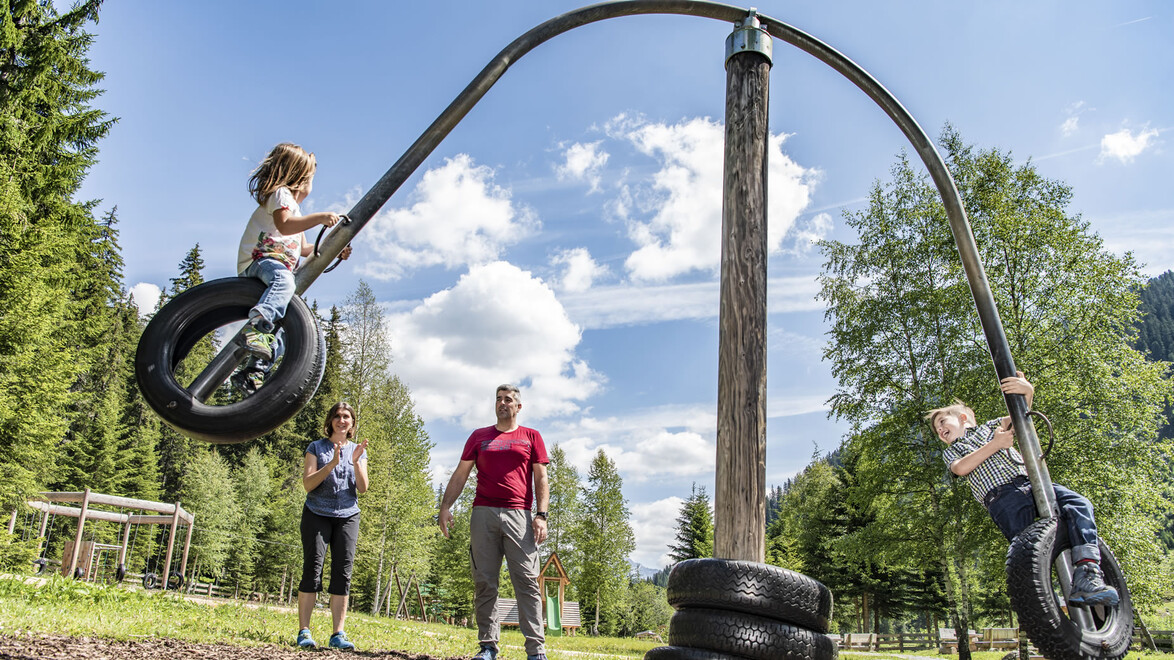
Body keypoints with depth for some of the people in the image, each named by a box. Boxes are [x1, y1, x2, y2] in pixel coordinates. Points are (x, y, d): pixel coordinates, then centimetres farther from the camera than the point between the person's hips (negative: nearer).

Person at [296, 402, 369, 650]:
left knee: (343, 573, -3)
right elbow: (308, 484, -5)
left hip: (347, 517, 2)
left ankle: (338, 634, -1)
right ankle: (304, 632, -4)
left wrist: (356, 462, -14)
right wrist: (332, 463, -17)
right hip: (317, 514, -2)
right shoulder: (316, 448, 5)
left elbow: (363, 488, 2)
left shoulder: (358, 451, 13)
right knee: (312, 569, -8)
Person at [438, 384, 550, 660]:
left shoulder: (531, 437, 13)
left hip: (519, 515, -2)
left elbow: (541, 479, 9)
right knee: (484, 582, 1)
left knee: (527, 581, -7)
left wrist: (541, 515, -4)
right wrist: (445, 506, 2)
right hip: (483, 513, 2)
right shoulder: (479, 436, 18)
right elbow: (460, 474, 14)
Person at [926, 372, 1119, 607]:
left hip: (1030, 482, 1)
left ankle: (1088, 573, -38)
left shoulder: (990, 427, 29)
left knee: (1078, 504, -25)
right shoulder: (951, 451, 27)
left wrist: (1026, 390, -13)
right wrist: (994, 445, -3)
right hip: (1001, 497, -1)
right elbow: (961, 468, 2)